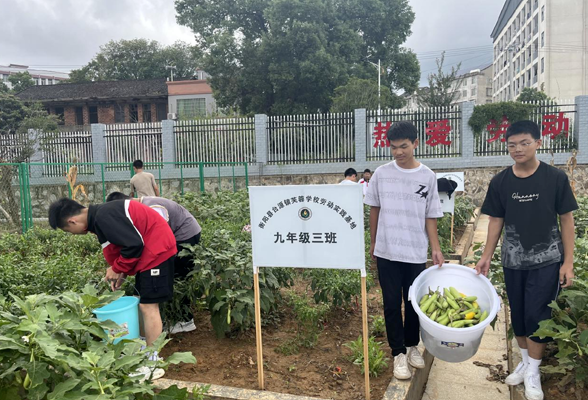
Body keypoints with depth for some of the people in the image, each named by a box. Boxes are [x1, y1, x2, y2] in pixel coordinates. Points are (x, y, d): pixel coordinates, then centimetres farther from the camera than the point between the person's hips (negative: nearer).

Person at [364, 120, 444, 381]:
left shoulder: (427, 177, -2)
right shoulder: (381, 174, -3)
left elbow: (430, 217, 3)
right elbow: (374, 209, 7)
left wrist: (436, 248, -3)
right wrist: (373, 243, 9)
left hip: (416, 253, 1)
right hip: (387, 251, 0)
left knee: (414, 302, 13)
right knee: (392, 304, 5)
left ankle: (412, 346, 33)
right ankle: (398, 353, 19)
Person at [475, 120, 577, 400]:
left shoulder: (555, 178, -8)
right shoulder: (500, 182, -2)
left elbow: (566, 220, -3)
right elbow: (496, 221, 5)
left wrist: (568, 262, -6)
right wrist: (486, 256, 3)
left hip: (547, 261, -2)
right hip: (513, 262, 3)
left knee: (537, 314, 0)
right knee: (518, 314, 12)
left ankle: (533, 372, 18)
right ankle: (525, 362, 32)